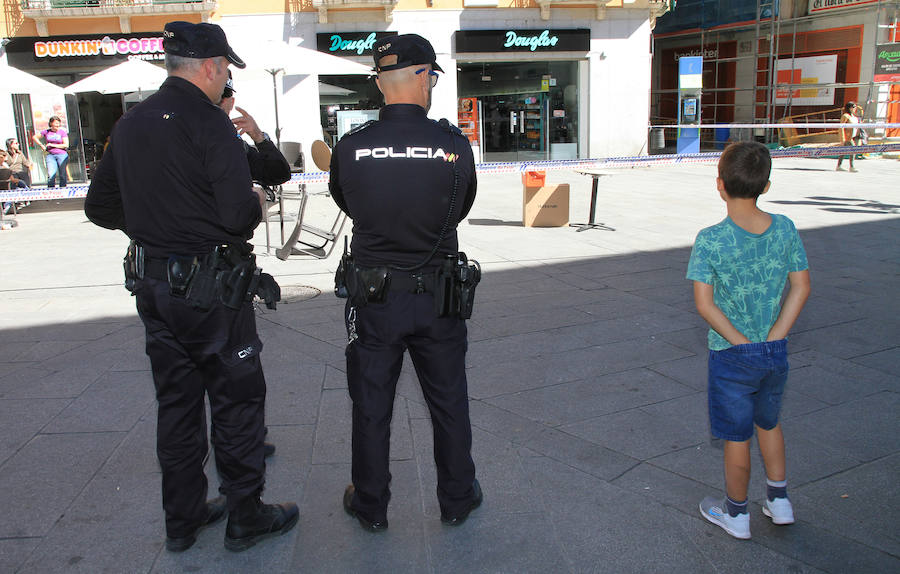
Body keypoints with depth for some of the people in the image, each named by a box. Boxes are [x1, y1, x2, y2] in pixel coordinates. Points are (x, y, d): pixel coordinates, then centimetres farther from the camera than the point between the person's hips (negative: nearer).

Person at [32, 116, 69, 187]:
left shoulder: (62, 132, 1)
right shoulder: (46, 132, 8)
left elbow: (66, 145, -6)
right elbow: (34, 137, 20)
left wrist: (53, 145, -7)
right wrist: (41, 145, 9)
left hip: (62, 155, -1)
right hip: (50, 155, 1)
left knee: (63, 175, 0)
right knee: (51, 175, -11)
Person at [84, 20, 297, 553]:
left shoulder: (130, 124, 9)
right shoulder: (209, 124, -15)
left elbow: (101, 207, 15)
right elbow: (240, 214, -24)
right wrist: (256, 204, -3)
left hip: (152, 285, 8)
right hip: (211, 289, -7)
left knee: (177, 401, 16)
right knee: (237, 399, 6)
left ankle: (183, 518, 28)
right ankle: (246, 516, 18)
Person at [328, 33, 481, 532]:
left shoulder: (350, 148, -11)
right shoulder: (455, 145, -12)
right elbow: (461, 210, 2)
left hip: (372, 298, 0)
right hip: (437, 300, 0)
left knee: (371, 406, 16)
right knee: (449, 403, 18)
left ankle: (370, 505, 32)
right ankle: (457, 499, 34)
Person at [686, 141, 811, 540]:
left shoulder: (711, 240, -18)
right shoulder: (785, 229, -5)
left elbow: (704, 303, -20)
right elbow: (801, 288, -1)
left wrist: (740, 342, -10)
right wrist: (773, 339, -1)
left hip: (731, 355, -4)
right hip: (776, 352, 5)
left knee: (736, 436, 11)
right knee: (768, 422, 26)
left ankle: (736, 513, 30)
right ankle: (779, 500, 40)